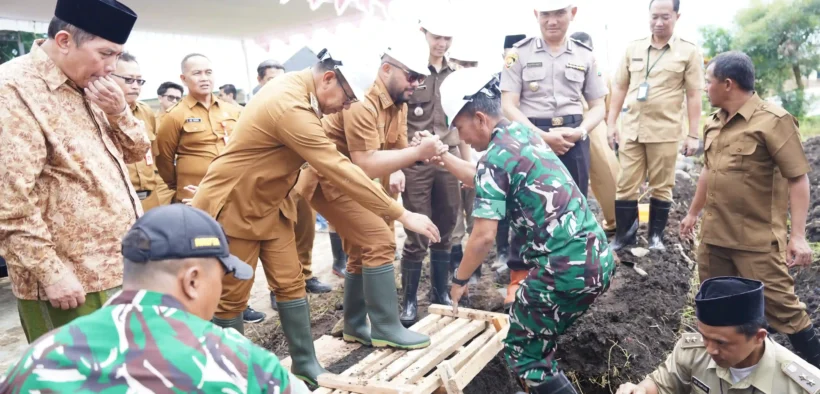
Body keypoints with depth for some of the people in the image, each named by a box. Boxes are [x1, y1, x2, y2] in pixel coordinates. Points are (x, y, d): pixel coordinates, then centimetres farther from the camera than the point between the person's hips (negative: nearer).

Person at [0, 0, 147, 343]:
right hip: (70, 280, -8)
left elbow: (136, 152, 15)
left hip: (121, 265, 8)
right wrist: (50, 273, -19)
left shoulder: (87, 86, 12)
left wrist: (119, 112, -3)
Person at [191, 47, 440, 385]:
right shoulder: (291, 106, -31)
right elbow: (340, 170, -34)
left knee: (290, 284, 7)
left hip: (270, 203, 9)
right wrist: (402, 214, -30)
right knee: (232, 297, 4)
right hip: (234, 206, -9)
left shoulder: (296, 86, 0)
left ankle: (305, 365, 17)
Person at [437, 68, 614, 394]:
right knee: (538, 340, 25)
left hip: (567, 270, -9)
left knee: (523, 353, 7)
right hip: (597, 257, 9)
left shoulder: (496, 157, -13)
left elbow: (484, 237, -17)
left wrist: (459, 280, -2)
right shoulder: (523, 132, 12)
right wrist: (442, 157, 24)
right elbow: (484, 181, 27)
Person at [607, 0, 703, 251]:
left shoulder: (689, 52, 1)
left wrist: (693, 135, -5)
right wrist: (611, 123, 5)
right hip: (631, 129, 3)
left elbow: (694, 96, -1)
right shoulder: (633, 49, 9)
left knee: (661, 187, 7)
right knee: (626, 185, 4)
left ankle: (656, 235, 21)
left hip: (664, 131, -2)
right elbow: (619, 88, 12)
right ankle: (624, 234, 16)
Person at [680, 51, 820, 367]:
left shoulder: (773, 121, -13)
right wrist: (693, 213, 28)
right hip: (714, 234, 7)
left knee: (780, 307, 1)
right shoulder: (713, 124, 9)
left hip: (758, 239, -7)